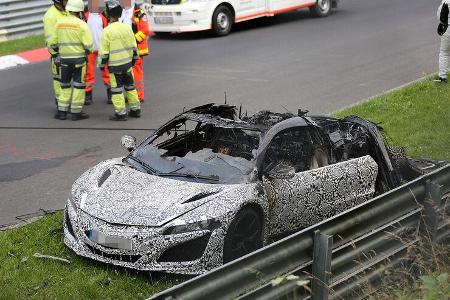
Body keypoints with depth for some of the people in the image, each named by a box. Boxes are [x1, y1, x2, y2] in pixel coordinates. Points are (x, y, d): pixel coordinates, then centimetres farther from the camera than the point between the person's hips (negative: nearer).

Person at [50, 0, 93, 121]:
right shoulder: (81, 24, -10)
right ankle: (76, 112, 7)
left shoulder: (59, 22, 3)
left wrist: (57, 52, 24)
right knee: (78, 85, 5)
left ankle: (62, 111, 15)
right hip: (79, 58, -4)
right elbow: (88, 44, -14)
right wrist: (87, 52, 7)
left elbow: (53, 43, 7)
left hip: (64, 58, 4)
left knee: (65, 85, 15)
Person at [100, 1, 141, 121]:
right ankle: (135, 109, 23)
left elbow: (104, 51, -12)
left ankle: (120, 113, 3)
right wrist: (134, 58, 20)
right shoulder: (127, 28, -1)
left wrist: (102, 64, -1)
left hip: (114, 65, -5)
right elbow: (133, 46, 7)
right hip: (127, 62, 5)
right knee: (130, 86, 17)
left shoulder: (107, 31, -15)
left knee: (117, 89, 2)